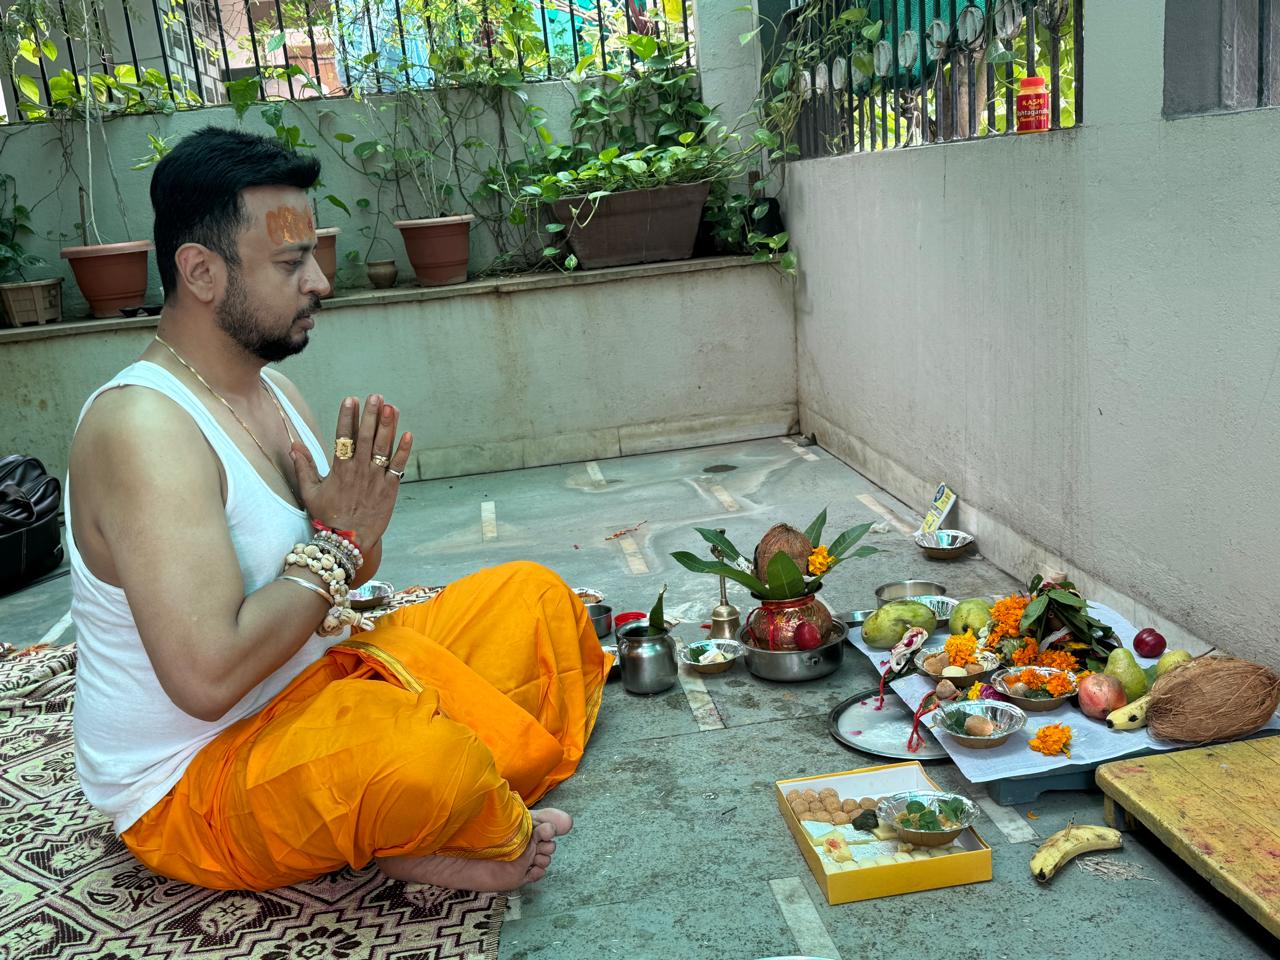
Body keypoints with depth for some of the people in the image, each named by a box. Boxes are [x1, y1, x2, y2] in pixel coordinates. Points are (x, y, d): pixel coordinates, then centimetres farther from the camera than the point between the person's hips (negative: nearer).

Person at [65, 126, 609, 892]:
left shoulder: (273, 391, 4)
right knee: (421, 754, -40)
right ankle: (501, 841, -3)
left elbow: (353, 577, 11)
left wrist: (360, 525, -13)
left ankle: (421, 832, -6)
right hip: (196, 780, -9)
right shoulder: (143, 430, -24)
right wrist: (334, 543, -20)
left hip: (317, 681, 10)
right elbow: (208, 677, -33)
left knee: (534, 595, 10)